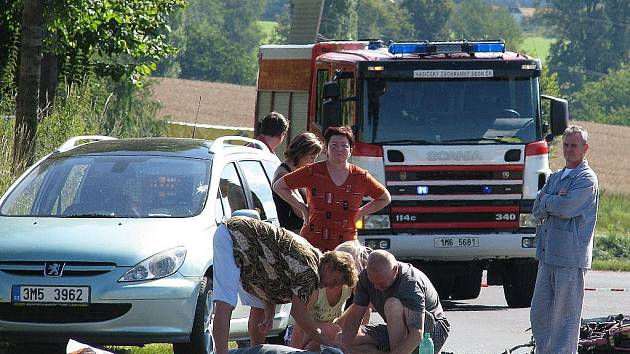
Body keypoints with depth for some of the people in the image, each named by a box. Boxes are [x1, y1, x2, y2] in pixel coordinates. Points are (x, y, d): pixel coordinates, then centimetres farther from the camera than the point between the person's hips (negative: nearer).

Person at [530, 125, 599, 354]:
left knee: (565, 317, -5)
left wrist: (546, 200, 0)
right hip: (548, 256, 8)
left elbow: (566, 207, -18)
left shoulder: (587, 180, -5)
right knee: (539, 315, 9)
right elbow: (537, 211, 10)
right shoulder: (555, 178, 19)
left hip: (570, 259, -8)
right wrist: (555, 201, -8)